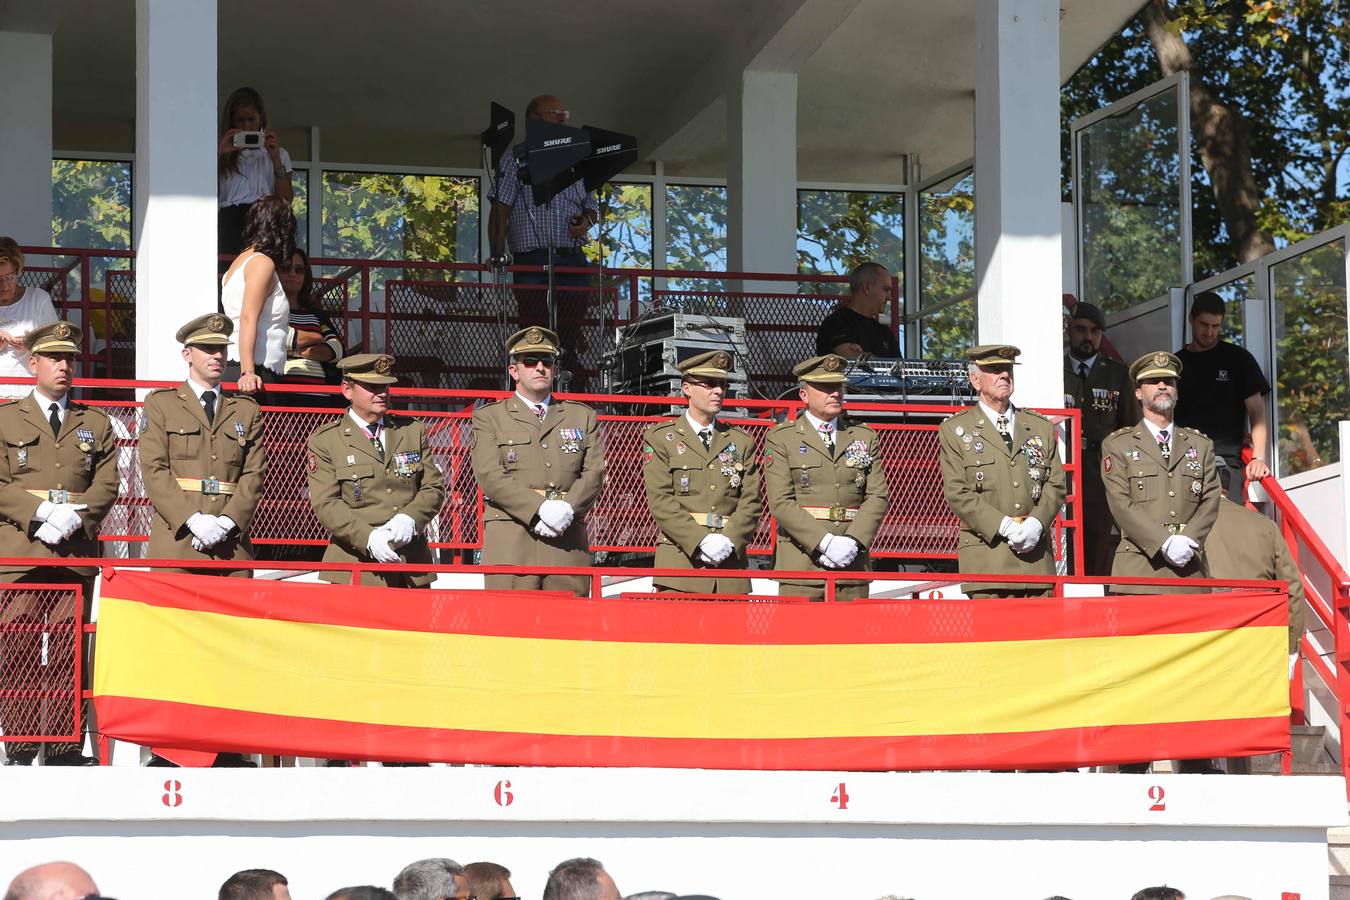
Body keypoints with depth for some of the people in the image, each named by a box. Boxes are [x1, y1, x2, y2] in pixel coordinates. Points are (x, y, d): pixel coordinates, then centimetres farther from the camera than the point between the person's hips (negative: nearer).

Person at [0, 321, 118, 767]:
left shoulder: (95, 424, 18)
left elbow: (106, 484, 8)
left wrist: (75, 516, -10)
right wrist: (40, 514, -12)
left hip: (77, 552, 2)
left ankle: (65, 746, 3)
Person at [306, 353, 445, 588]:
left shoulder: (413, 431, 15)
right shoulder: (325, 440, 3)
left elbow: (434, 487, 11)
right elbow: (325, 504, -5)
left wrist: (409, 518, -10)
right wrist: (368, 538, -19)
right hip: (356, 567, -3)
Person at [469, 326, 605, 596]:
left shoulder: (583, 417, 20)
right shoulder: (488, 417, 11)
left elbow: (594, 473, 9)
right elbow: (491, 475, -3)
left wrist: (567, 509, -12)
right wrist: (541, 510, -15)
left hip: (569, 543, 3)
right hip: (511, 542, -3)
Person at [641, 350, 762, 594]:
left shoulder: (741, 442, 18)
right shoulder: (660, 438, 8)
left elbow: (751, 502, 9)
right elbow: (660, 501, -2)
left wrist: (728, 541, -9)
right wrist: (701, 542, -14)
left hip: (730, 566, 3)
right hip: (681, 564, -3)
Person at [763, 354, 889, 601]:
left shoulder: (865, 438, 16)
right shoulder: (780, 438, 5)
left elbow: (878, 497, 7)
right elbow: (781, 502, -4)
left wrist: (852, 542, -9)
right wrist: (826, 543, -14)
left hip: (853, 562, 3)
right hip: (801, 565, -3)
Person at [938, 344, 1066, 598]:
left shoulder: (1041, 427, 19)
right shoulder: (955, 430, 7)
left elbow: (1056, 485, 12)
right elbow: (957, 493, -2)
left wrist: (1036, 523, -8)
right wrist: (1004, 526, -13)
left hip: (1037, 557, 3)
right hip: (986, 556, -3)